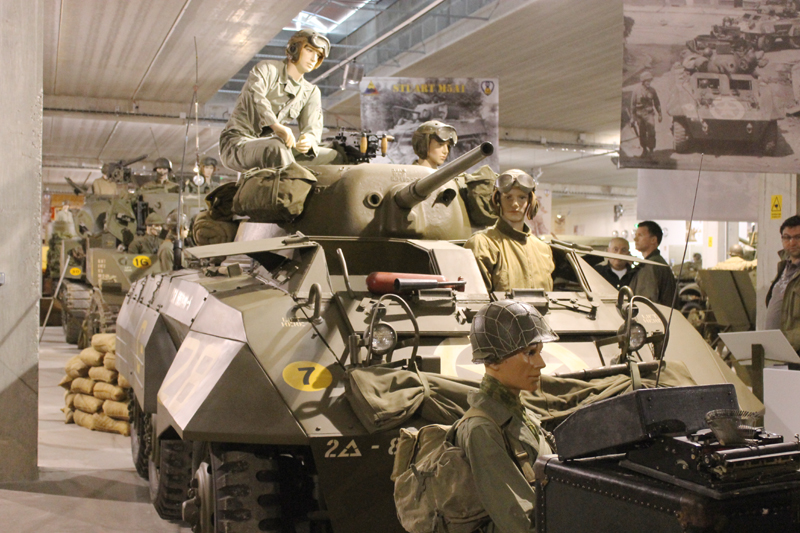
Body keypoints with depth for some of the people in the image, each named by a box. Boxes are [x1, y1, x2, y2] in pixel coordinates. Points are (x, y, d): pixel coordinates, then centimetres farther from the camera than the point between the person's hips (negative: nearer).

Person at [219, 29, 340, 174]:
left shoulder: (311, 92, 13)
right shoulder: (268, 68, -7)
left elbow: (313, 125, -4)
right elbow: (253, 95, -29)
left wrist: (309, 140, -32)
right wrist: (277, 126, -49)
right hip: (239, 143, -6)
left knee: (333, 156, -8)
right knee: (277, 149, -40)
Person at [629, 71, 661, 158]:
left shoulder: (652, 90, 6)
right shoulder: (636, 90, -2)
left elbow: (657, 103, 15)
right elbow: (632, 104, 0)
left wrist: (659, 114, 14)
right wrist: (632, 117, -2)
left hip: (649, 114, 1)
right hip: (639, 114, -1)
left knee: (651, 132, -10)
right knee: (641, 133, 6)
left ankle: (651, 149, 1)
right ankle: (644, 149, 23)